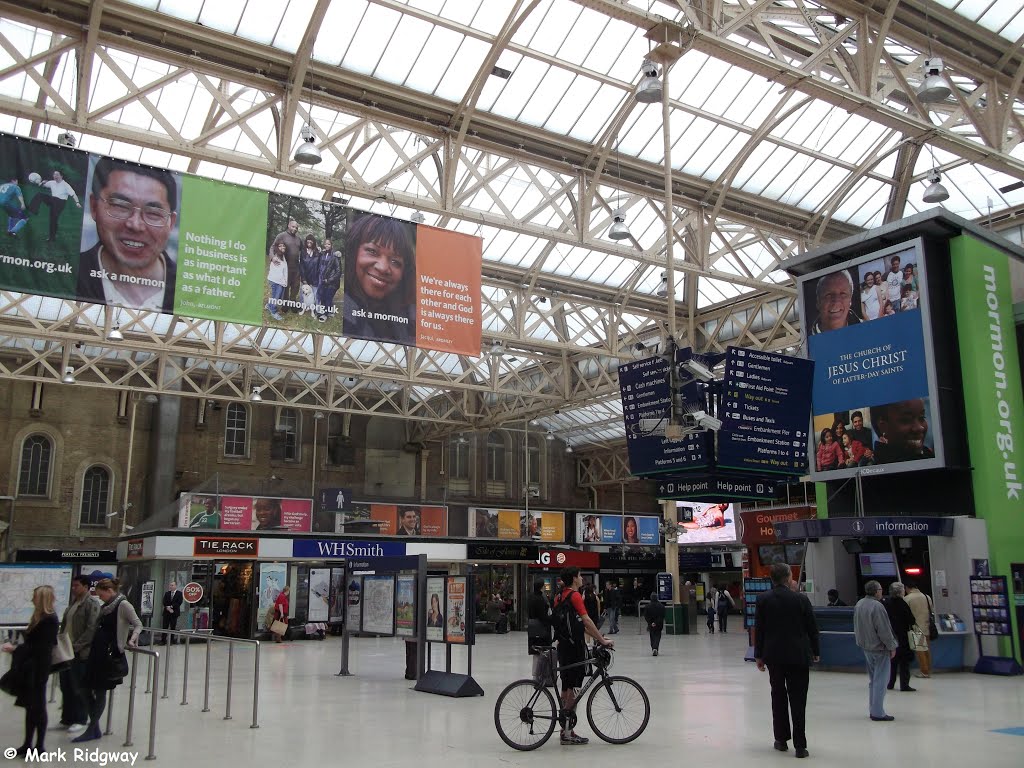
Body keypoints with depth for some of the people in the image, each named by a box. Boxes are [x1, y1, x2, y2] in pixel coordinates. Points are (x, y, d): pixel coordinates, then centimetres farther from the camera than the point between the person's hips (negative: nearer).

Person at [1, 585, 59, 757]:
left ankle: (39, 747, 10)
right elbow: (34, 642, 13)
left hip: (39, 669, -8)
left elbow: (41, 647, -22)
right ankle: (27, 745, 22)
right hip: (31, 668, 8)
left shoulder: (49, 620, -18)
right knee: (31, 706, 14)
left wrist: (15, 650, -20)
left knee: (38, 706, 1)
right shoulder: (40, 617, 10)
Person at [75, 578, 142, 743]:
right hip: (97, 651, 8)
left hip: (111, 653, -8)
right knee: (88, 688, 8)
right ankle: (95, 729, 19)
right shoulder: (105, 606, 13)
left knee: (100, 691, 0)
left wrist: (132, 640, -25)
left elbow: (138, 624, -12)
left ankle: (92, 730, 10)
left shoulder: (123, 605, -11)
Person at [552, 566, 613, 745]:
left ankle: (565, 729, 20)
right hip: (574, 648, -9)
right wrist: (602, 640, -12)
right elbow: (587, 621, -18)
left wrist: (597, 636, 18)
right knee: (573, 689, -4)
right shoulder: (575, 596, -13)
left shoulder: (560, 596, 15)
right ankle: (567, 733, -1)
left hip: (563, 646, 9)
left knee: (566, 688, 13)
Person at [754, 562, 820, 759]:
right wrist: (815, 651, 14)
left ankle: (781, 739, 19)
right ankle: (799, 745, 3)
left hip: (774, 656, 1)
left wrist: (758, 655, 7)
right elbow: (812, 628, 0)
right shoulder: (801, 599, -7)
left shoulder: (763, 599, -4)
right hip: (798, 655, -1)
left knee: (778, 696, 14)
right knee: (798, 700, 3)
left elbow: (758, 629, -2)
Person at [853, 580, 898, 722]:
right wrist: (891, 646, -9)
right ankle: (878, 713, -1)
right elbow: (884, 630, -19)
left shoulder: (859, 604, 6)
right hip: (879, 647, -9)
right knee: (880, 680, -2)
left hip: (866, 646, 9)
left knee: (873, 679, 18)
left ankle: (873, 709, 24)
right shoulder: (877, 606, -22)